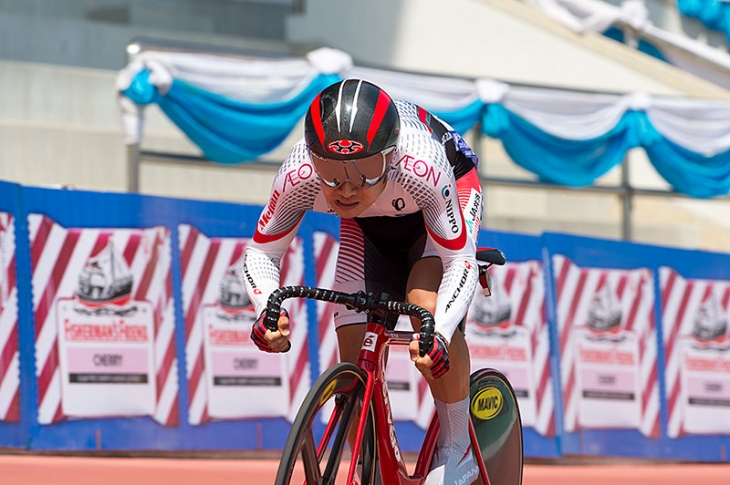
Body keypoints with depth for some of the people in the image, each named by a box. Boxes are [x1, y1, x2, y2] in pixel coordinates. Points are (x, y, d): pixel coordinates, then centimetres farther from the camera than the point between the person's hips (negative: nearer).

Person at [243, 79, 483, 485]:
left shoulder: (422, 168, -44)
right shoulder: (299, 176, -35)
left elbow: (461, 261, -37)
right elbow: (261, 252, -20)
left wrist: (440, 332, -54)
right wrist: (269, 309, -41)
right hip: (370, 223, 3)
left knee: (428, 306, -31)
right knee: (356, 359, -10)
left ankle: (459, 446, -12)